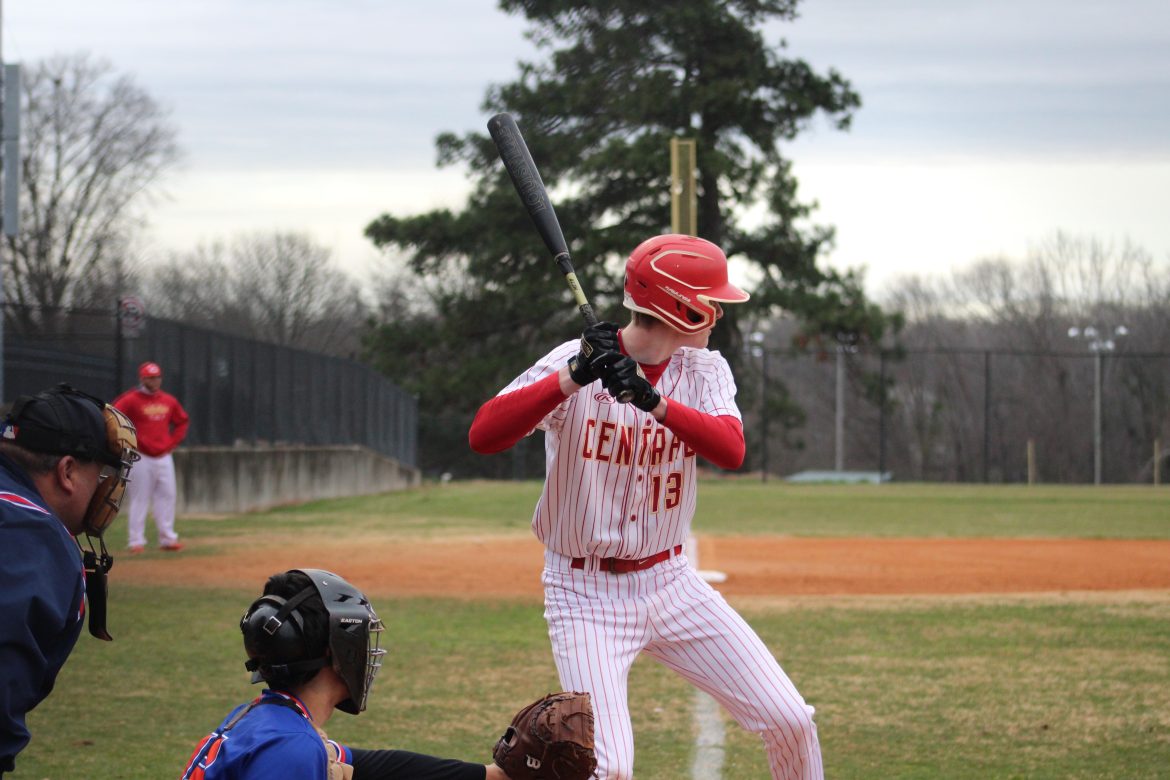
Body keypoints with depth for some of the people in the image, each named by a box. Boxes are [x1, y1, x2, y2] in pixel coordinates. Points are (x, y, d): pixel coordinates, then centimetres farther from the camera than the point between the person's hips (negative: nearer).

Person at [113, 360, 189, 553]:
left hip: (164, 456, 5)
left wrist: (173, 442, 10)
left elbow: (182, 421, 22)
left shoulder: (169, 401, 9)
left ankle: (167, 539, 10)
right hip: (141, 457, -5)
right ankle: (136, 541, -1)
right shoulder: (131, 400, -7)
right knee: (139, 499, -4)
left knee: (167, 496, 4)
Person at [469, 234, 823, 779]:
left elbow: (731, 451, -20)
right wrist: (573, 378, -38)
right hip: (586, 593, -5)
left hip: (670, 583, 5)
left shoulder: (704, 371, 0)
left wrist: (651, 399, -35)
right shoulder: (570, 364, -14)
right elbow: (483, 436, -28)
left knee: (789, 722, 2)